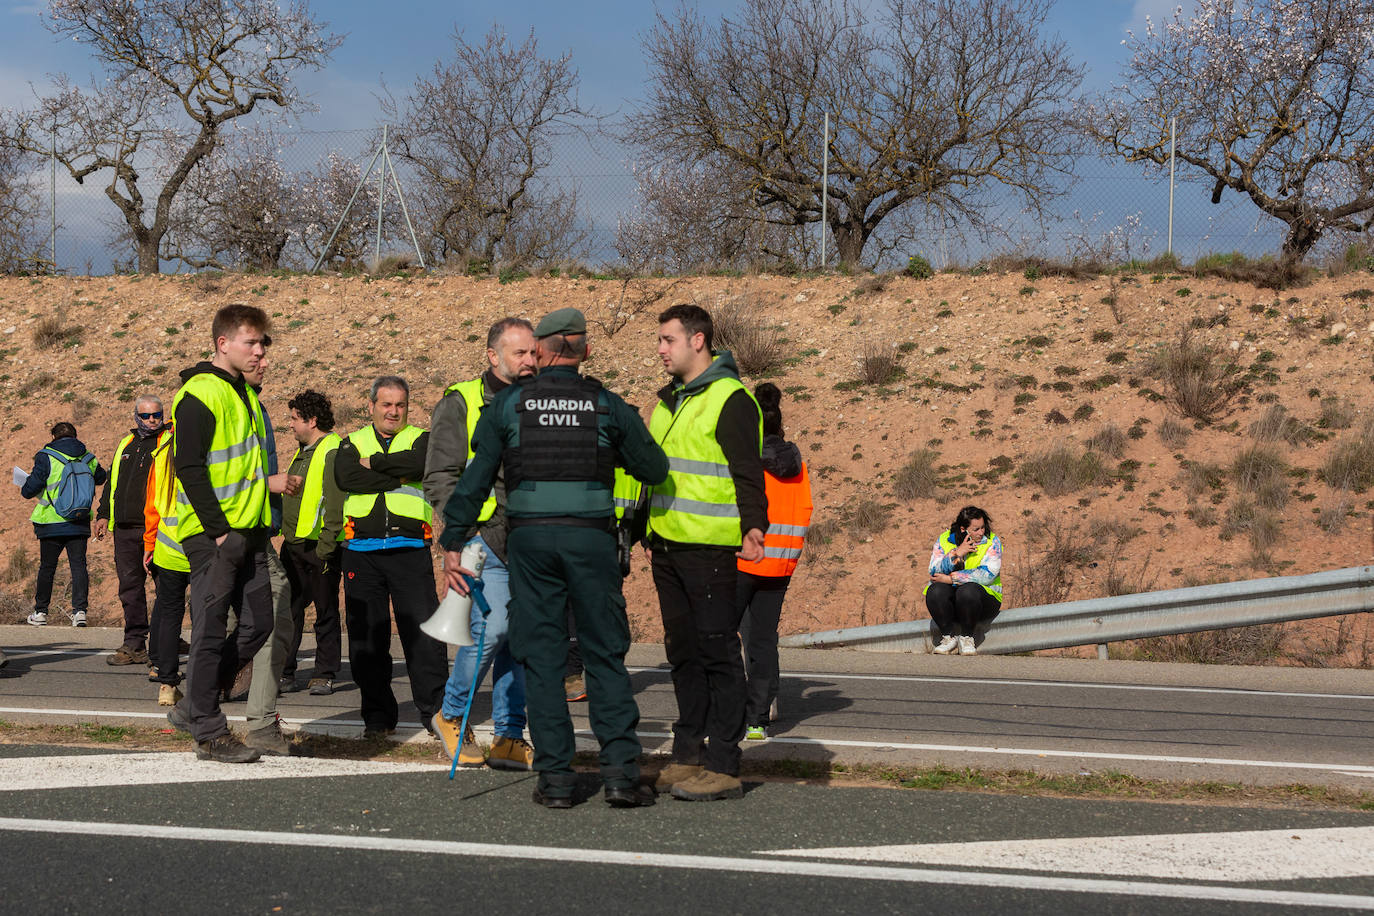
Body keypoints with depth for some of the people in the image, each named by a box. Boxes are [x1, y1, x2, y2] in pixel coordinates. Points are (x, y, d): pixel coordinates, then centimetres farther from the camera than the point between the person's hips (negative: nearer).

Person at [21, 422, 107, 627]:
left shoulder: (46, 457, -8)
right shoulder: (88, 459, 5)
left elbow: (30, 489, -9)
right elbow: (100, 477, 25)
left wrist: (24, 489, 14)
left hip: (52, 524, -2)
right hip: (80, 524, 2)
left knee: (47, 567, 9)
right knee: (79, 565, 3)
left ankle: (40, 612, 17)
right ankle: (80, 610, -8)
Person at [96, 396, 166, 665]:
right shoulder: (126, 443, 20)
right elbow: (111, 481, 28)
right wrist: (103, 514, 20)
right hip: (125, 528, 6)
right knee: (130, 585, 5)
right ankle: (134, 644, 10)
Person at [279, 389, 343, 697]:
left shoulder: (333, 451, -12)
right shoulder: (302, 451, 18)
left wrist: (326, 545, -21)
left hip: (320, 545, -9)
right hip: (293, 544, 9)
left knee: (325, 611, 2)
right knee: (289, 609, 6)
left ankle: (324, 674, 8)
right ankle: (284, 673, 10)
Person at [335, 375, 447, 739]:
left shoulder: (420, 439, 10)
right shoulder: (352, 443, 15)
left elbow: (421, 464, -15)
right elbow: (345, 477, -8)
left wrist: (375, 463, -7)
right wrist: (397, 478, -9)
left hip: (410, 550, -2)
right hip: (362, 552, 2)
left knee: (423, 632, -6)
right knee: (366, 635, 3)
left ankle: (434, 709, 1)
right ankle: (378, 714, 12)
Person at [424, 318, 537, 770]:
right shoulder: (462, 403, 1)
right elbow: (440, 477, -1)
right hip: (485, 539, -5)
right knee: (491, 629, -16)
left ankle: (509, 740, 12)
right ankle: (451, 714, 6)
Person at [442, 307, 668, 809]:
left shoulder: (508, 404, 3)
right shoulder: (609, 406, 3)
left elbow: (474, 479, 3)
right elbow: (655, 470, 8)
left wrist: (452, 542, 9)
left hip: (530, 540, 0)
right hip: (592, 539, 0)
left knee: (542, 657, 6)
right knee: (606, 655, 6)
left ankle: (555, 777, 5)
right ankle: (621, 772, 0)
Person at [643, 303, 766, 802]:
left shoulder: (730, 400, -9)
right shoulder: (667, 401, 17)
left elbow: (748, 473, -14)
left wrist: (753, 526, -28)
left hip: (709, 549, -8)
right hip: (666, 545, 8)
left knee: (718, 653, -4)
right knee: (683, 652, 12)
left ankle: (722, 766, -2)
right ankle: (688, 753, 19)